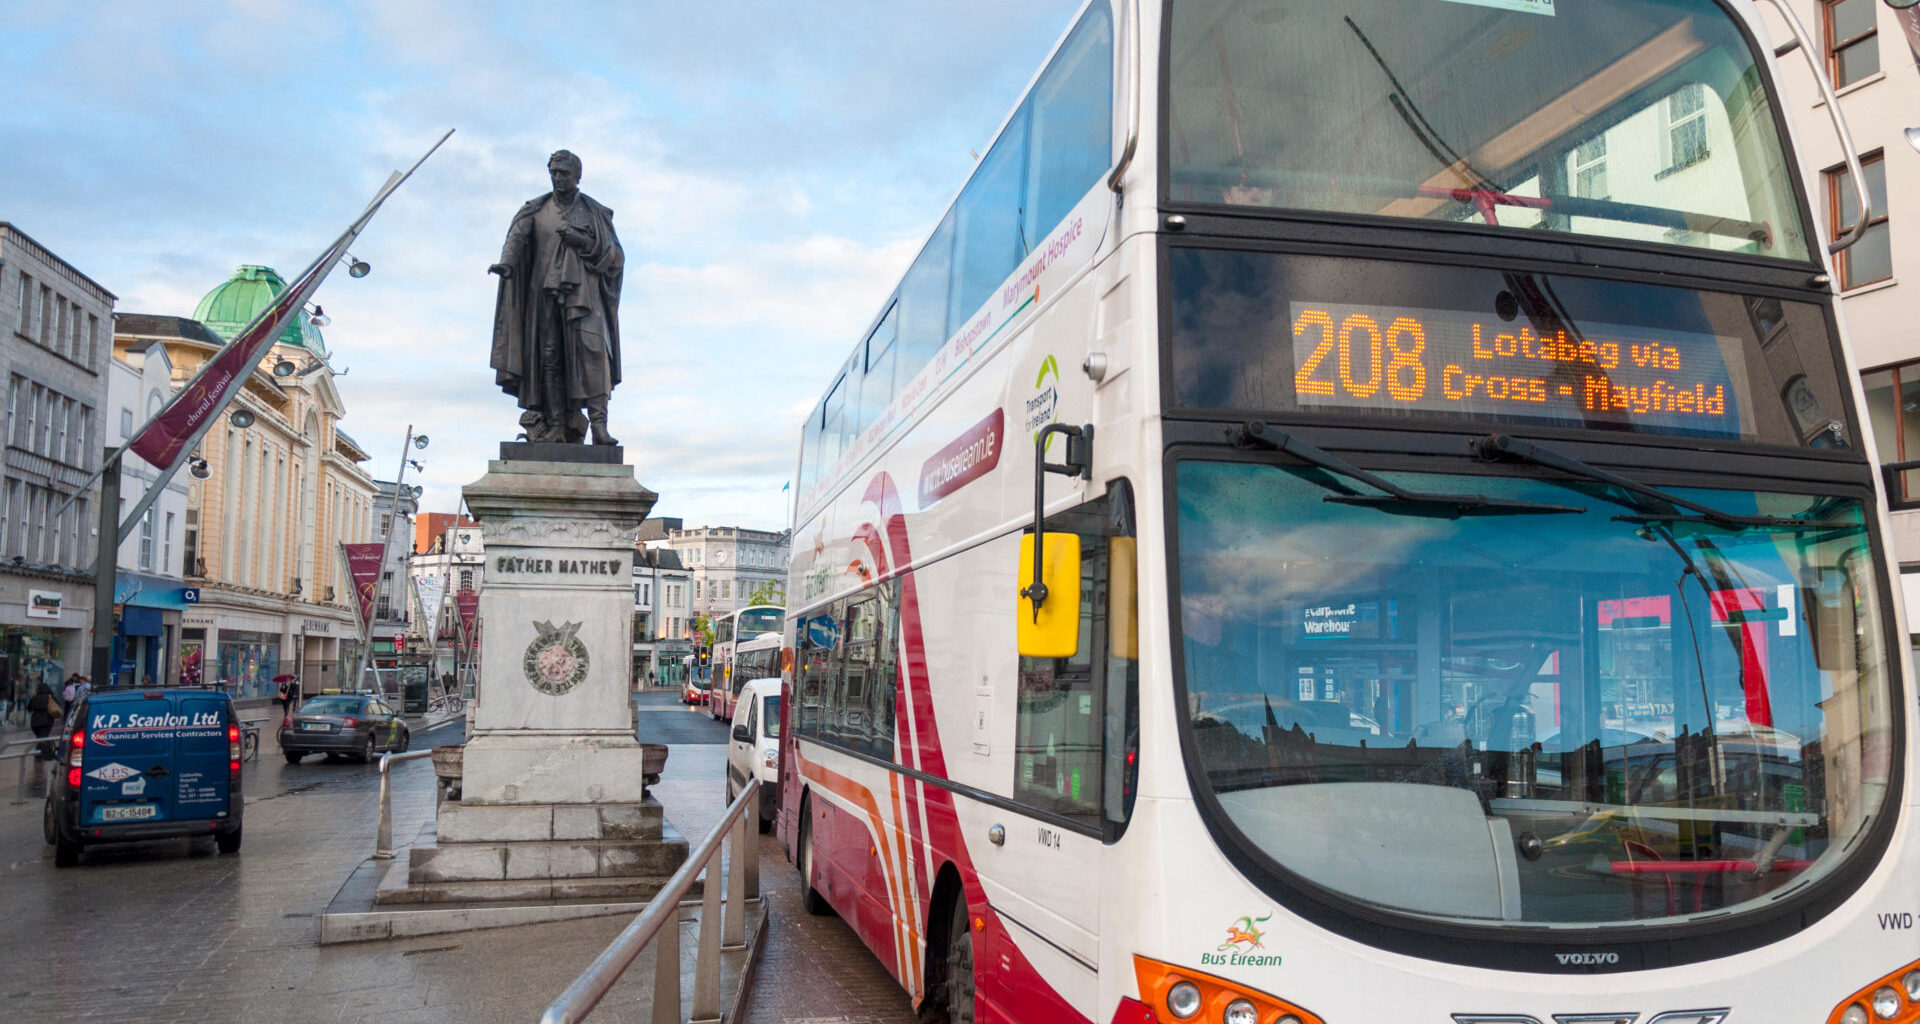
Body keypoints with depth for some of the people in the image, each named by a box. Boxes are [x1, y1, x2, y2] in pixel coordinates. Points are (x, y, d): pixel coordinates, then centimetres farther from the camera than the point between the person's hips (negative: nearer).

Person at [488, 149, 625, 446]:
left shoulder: (595, 213, 13)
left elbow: (615, 257, 8)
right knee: (549, 360, -5)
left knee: (591, 350, -19)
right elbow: (517, 237, -3)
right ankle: (555, 429, -5)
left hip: (583, 294, -2)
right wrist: (505, 263, -24)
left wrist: (583, 242, -8)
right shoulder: (536, 210, 15)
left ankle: (598, 424, -26)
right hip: (545, 294, 2)